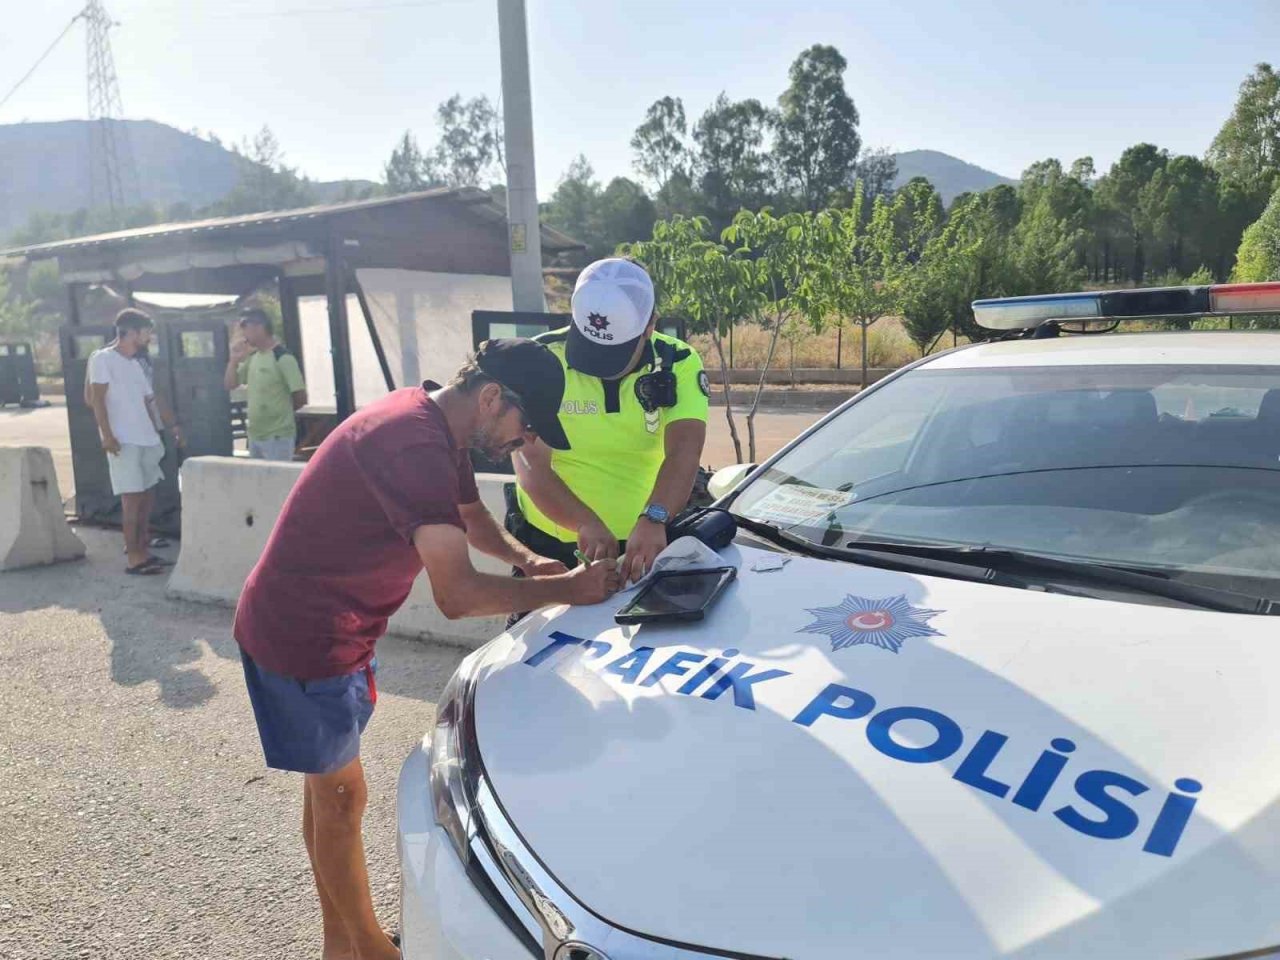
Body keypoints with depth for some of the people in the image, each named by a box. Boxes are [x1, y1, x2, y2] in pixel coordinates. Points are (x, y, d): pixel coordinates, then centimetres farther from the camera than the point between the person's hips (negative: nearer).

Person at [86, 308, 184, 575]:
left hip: (146, 440, 8)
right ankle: (133, 557, -4)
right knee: (132, 497, -8)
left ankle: (143, 550, 17)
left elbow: (150, 400, 24)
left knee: (147, 495, 9)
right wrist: (107, 435, -19)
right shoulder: (103, 359, -6)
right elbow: (96, 399, -12)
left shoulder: (135, 364, 17)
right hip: (123, 442, -8)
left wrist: (173, 425, 21)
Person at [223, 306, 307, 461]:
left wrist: (281, 411, 3)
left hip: (278, 437, -8)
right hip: (254, 436, 8)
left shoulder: (283, 358, -15)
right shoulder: (251, 358, 10)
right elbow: (229, 385, 14)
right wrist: (234, 359, -1)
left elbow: (301, 398, -15)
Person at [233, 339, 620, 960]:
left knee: (329, 789, 19)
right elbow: (458, 594, -35)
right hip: (302, 636, -10)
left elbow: (471, 517, 20)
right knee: (340, 796, 5)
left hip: (333, 629, 10)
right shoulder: (414, 445, -30)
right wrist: (566, 590, -24)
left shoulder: (436, 428, 3)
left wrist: (528, 561, 3)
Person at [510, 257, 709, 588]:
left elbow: (683, 452, -24)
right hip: (546, 545, 0)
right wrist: (586, 523, -34)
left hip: (645, 546, 1)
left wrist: (654, 519, -42)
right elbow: (531, 467, -19)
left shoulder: (677, 364, -10)